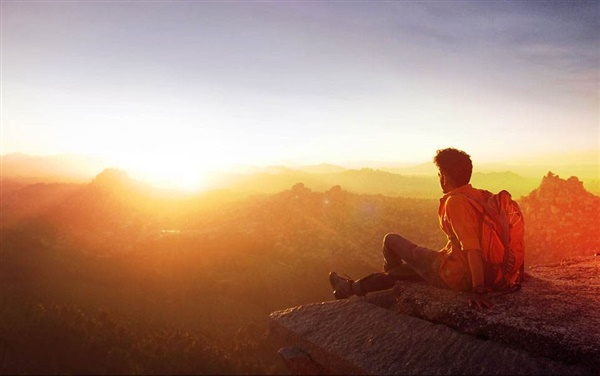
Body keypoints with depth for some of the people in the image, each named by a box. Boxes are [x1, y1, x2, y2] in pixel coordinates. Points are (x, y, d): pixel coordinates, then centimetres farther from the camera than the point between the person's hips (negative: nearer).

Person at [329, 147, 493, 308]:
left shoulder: (455, 202, -23)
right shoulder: (479, 195, 2)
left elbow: (472, 248, -32)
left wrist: (478, 290, -31)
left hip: (452, 275, -9)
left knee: (391, 240, 8)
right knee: (409, 265, 27)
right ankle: (352, 287, 43)